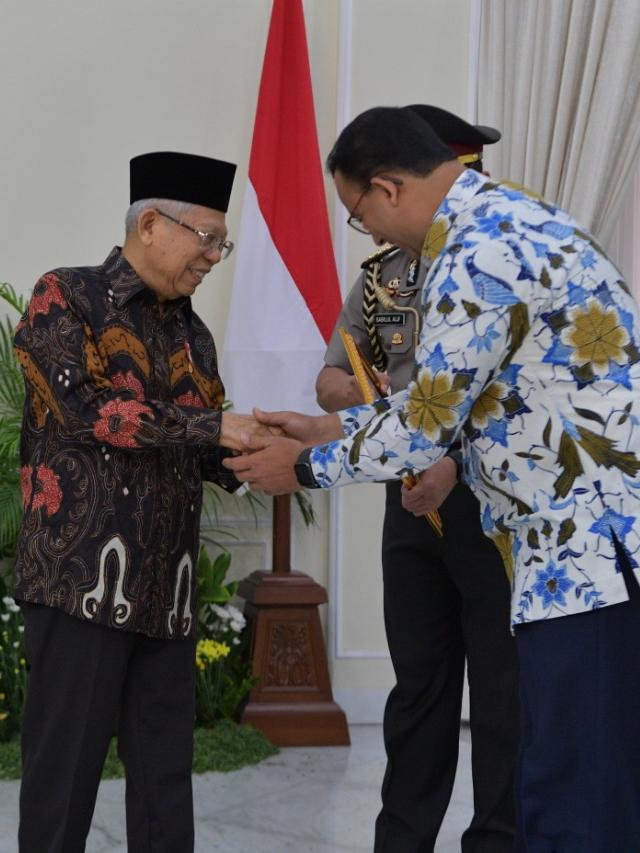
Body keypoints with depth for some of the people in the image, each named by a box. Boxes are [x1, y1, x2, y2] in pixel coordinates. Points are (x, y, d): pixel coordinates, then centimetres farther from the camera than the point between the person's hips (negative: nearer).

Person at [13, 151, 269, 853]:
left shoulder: (192, 334, 18)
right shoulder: (64, 296, 0)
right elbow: (84, 408, -14)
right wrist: (214, 426, -17)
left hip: (166, 586, 6)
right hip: (84, 575, -6)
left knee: (165, 771, 10)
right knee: (64, 767, -1)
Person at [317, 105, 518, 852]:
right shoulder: (382, 275, 10)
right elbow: (330, 378, 14)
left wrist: (460, 458, -27)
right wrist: (350, 391, -10)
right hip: (411, 502, 6)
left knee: (504, 692, 2)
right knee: (418, 685, 13)